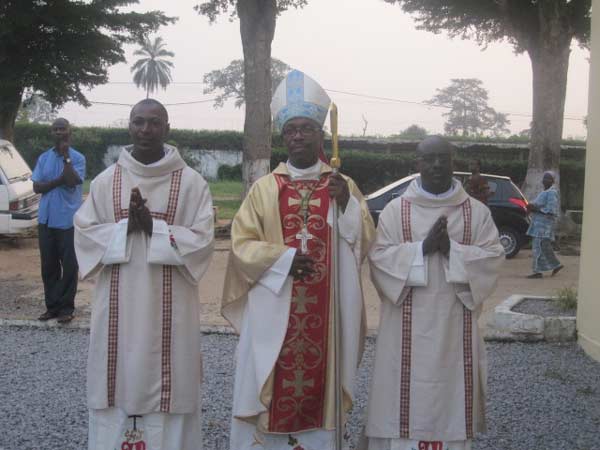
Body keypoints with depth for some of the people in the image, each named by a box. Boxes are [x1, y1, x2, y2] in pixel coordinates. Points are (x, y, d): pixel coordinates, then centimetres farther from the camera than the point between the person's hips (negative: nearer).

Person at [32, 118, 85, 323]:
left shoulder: (77, 158, -3)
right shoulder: (43, 158, 9)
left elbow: (72, 182, -19)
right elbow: (36, 187, 2)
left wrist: (66, 156, -18)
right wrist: (59, 181, -12)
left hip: (68, 220, -4)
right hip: (46, 219, 4)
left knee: (69, 265, 0)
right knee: (48, 265, 7)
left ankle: (66, 307, 7)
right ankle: (52, 306, 15)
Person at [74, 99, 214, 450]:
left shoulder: (192, 182, -1)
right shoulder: (105, 181, 6)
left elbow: (202, 240, -7)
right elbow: (84, 232, 1)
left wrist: (153, 226, -16)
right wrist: (126, 226, -13)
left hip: (169, 308, -2)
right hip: (118, 306, 2)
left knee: (167, 383, 3)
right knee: (119, 382, 7)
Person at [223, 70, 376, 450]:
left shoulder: (344, 186, 7)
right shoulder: (265, 189, 3)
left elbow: (366, 243, 1)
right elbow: (242, 245, -1)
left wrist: (347, 203, -14)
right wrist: (284, 259, -15)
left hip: (326, 314, 1)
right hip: (273, 312, -1)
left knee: (319, 385, 6)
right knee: (268, 389, 1)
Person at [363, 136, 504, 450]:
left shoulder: (477, 212, 5)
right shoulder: (395, 210, 2)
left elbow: (494, 256, -2)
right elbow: (379, 257, -5)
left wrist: (452, 250, -16)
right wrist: (423, 248, -17)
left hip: (455, 327, 1)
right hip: (408, 328, -1)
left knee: (451, 394, 6)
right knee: (404, 396, 0)